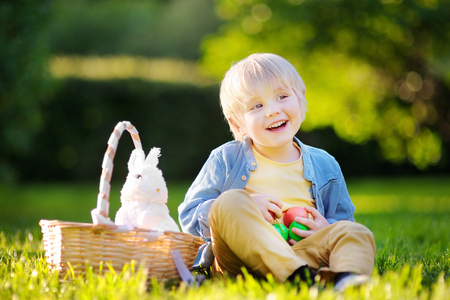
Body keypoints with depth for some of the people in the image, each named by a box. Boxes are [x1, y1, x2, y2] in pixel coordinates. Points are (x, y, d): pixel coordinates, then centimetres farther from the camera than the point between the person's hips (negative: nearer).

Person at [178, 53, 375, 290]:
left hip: (301, 252, 2)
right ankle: (295, 274, -47)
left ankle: (348, 276, -56)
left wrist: (327, 230, -5)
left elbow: (345, 225, 21)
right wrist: (244, 209, -12)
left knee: (358, 234, -20)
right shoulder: (226, 160, 9)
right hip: (239, 259, -2)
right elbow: (189, 215, 5)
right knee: (230, 202, -28)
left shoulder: (325, 166, 15)